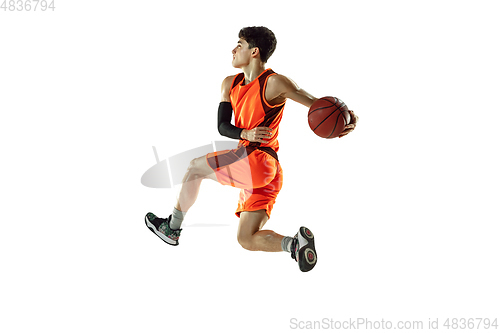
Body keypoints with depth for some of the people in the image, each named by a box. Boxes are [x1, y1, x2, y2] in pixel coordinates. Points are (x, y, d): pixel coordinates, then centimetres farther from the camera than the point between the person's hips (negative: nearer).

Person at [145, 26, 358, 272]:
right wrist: (245, 134, -13)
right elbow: (222, 126, 9)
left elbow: (317, 104, -6)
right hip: (253, 171, 9)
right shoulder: (230, 84, 16)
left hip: (258, 159, -9)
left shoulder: (274, 83, -7)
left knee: (195, 167, 3)